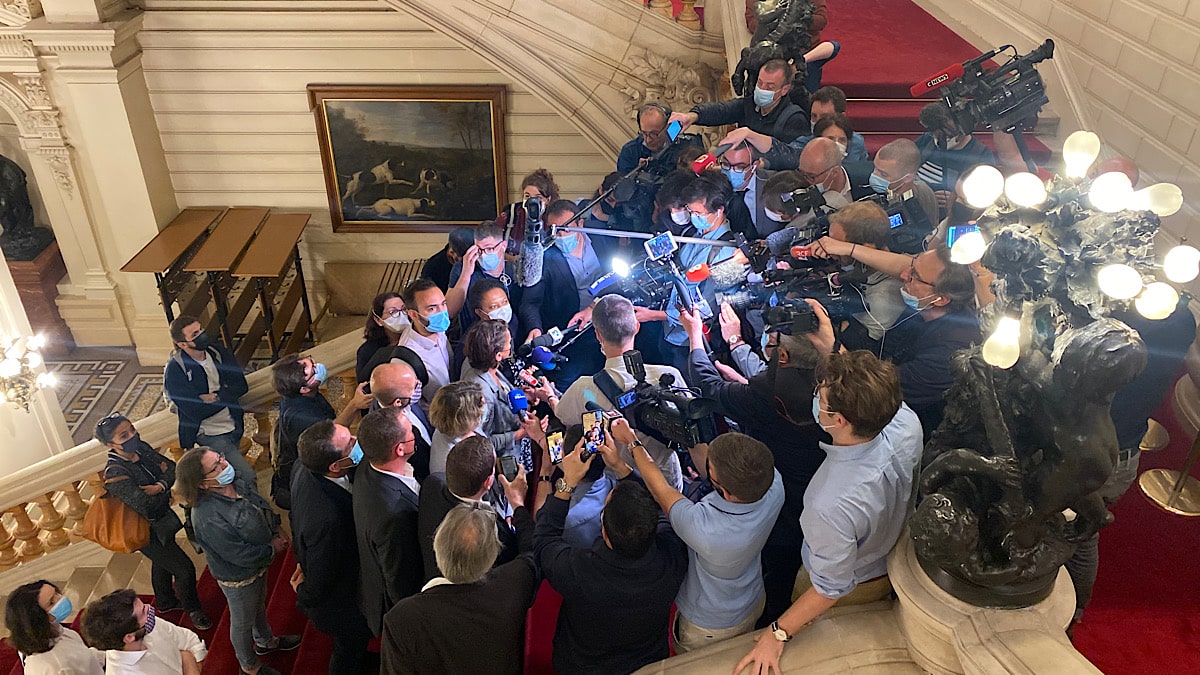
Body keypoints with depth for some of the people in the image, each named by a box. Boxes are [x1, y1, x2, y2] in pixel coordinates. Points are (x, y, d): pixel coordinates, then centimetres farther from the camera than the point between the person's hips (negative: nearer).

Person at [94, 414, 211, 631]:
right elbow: (146, 505, -36)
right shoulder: (115, 474, -33)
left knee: (161, 562, 30)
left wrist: (160, 485, -27)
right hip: (148, 531, -8)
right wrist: (165, 486, -19)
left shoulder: (141, 448, -11)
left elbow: (172, 467, -9)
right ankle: (192, 609, 27)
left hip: (162, 518, 8)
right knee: (184, 569, 0)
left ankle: (166, 602, 56)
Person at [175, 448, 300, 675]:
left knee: (259, 605, 33)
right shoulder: (207, 517, -39)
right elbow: (240, 555, -33)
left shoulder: (237, 483, -14)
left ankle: (265, 641, 61)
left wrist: (277, 531, -7)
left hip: (259, 562, 7)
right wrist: (272, 549, -19)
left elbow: (263, 507, 5)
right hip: (238, 577, -7)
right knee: (243, 622, 20)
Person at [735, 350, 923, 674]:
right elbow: (876, 400, -5)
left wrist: (778, 633, -21)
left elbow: (832, 589, -32)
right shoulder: (907, 422, -32)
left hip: (856, 589, -5)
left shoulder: (831, 504, -49)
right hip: (895, 560, 5)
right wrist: (838, 360, -4)